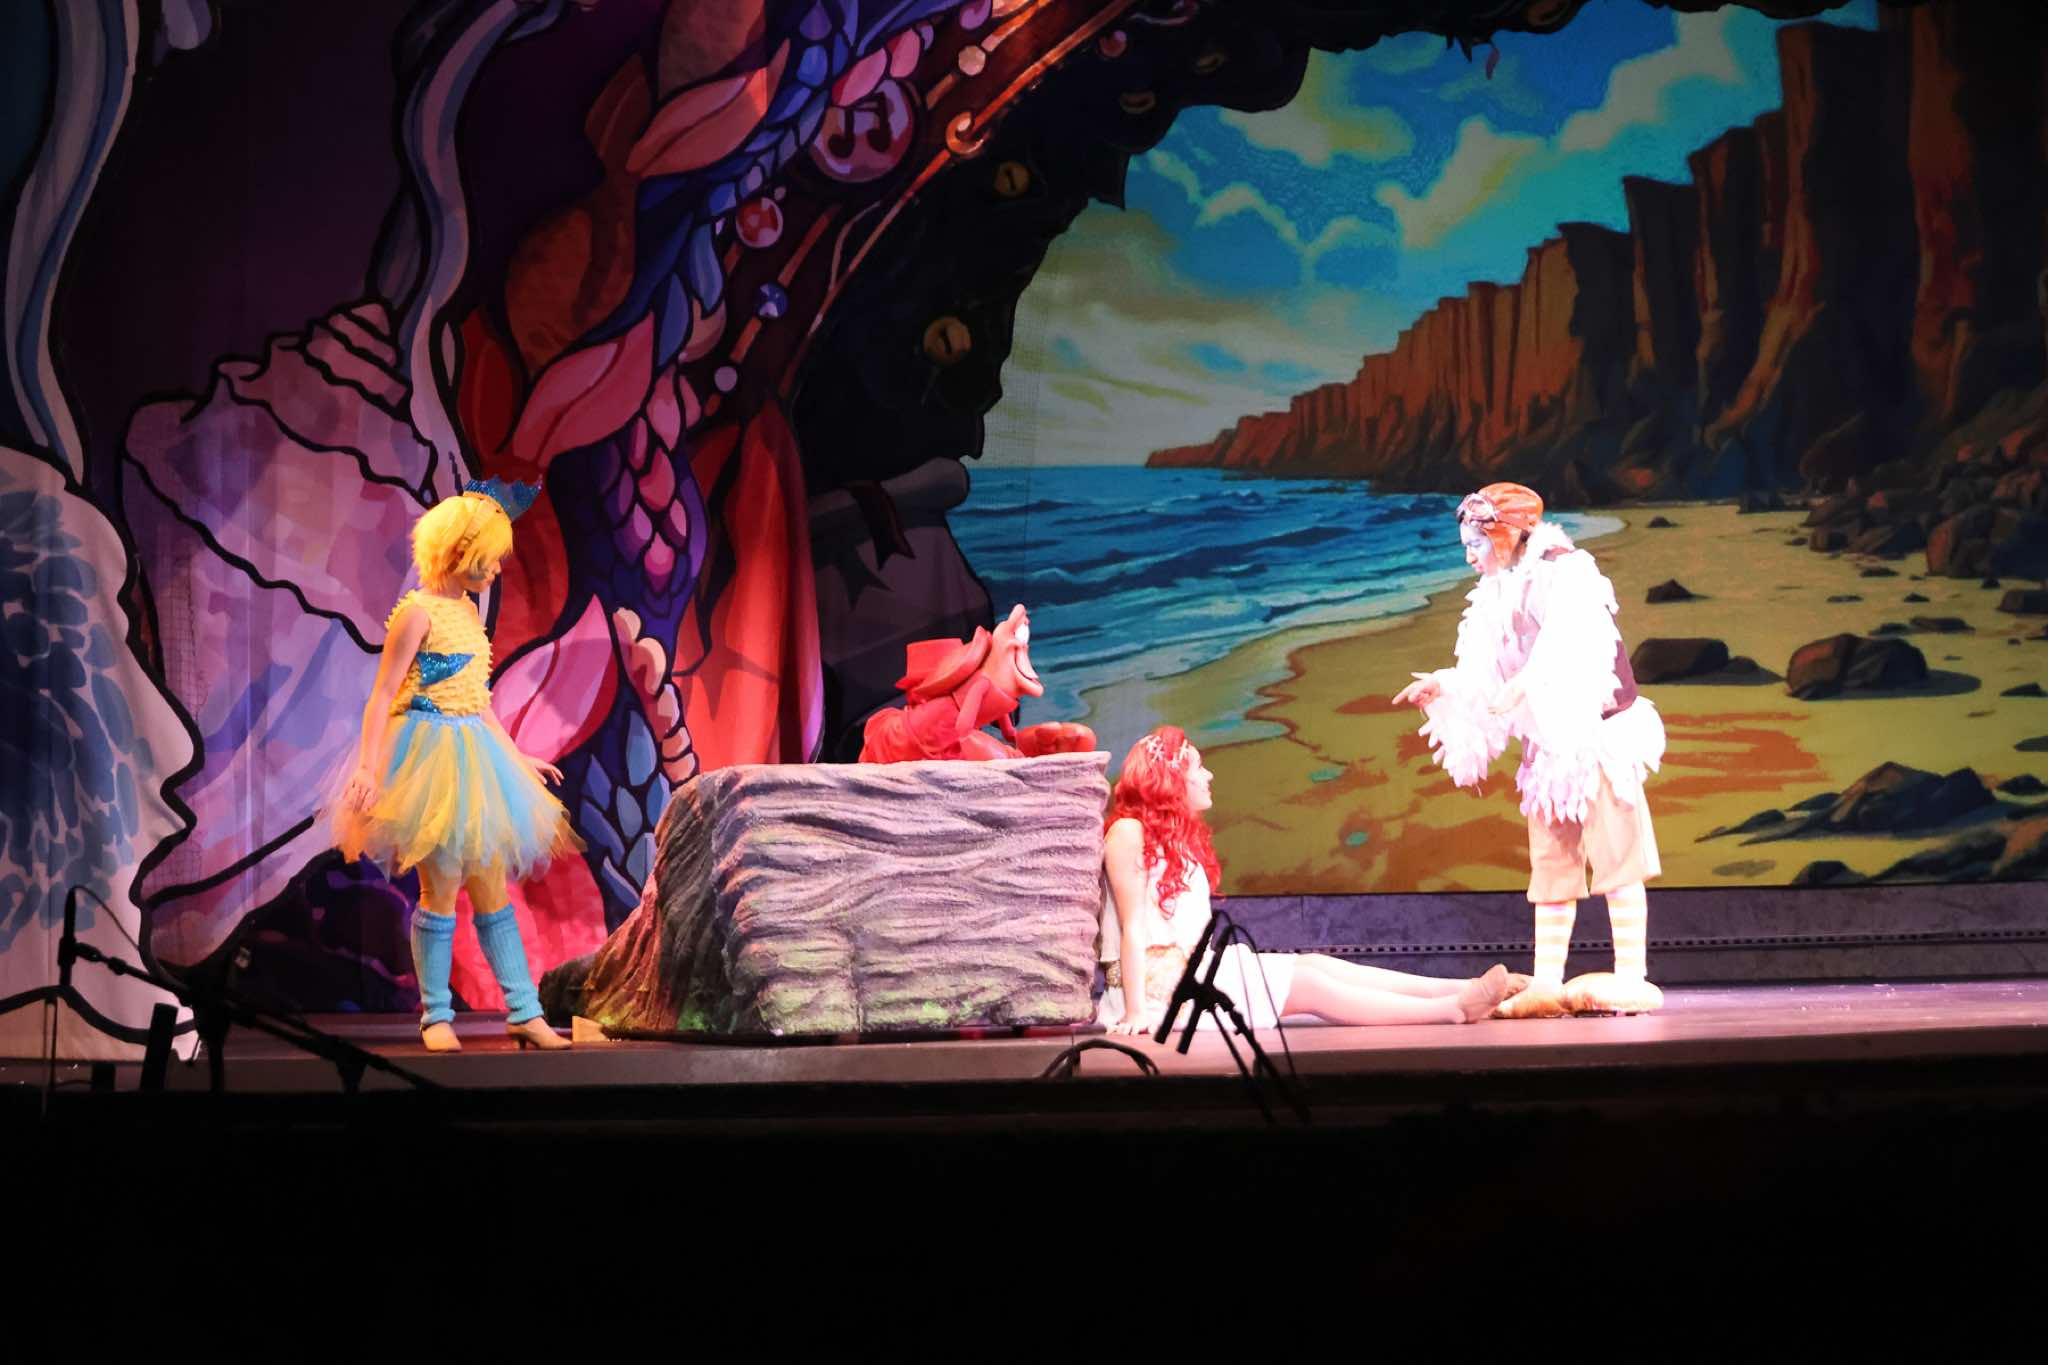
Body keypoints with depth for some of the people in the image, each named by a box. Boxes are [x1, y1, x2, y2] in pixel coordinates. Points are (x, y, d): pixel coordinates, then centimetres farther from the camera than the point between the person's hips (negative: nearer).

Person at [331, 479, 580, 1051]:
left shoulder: (467, 611, 13)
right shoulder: (417, 612, -11)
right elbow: (382, 696, -14)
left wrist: (517, 758, 25)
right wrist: (367, 768, -23)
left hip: (474, 756, 8)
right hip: (431, 756, -8)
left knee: (493, 889, 7)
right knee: (440, 890, -4)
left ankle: (524, 1012, 8)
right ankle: (436, 1016, 6)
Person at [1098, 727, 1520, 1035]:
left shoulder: (1178, 837, 20)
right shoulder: (1129, 832, -10)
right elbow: (1133, 926, -17)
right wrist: (1136, 1011, -23)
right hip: (1160, 981, -9)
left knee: (1316, 966, -2)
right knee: (1308, 986, -14)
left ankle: (1462, 991, -8)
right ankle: (1450, 1009, -16)